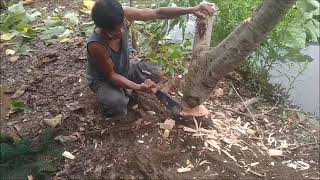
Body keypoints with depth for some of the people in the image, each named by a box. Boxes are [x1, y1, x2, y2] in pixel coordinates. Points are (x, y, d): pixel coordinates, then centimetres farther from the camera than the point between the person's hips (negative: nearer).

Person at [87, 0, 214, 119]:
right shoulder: (96, 45, -39)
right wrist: (138, 87, -38)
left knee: (155, 74, -7)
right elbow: (111, 75, -27)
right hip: (102, 79, -5)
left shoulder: (124, 15, -28)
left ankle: (122, 92, 13)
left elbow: (157, 13, -24)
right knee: (117, 104, -33)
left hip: (124, 69, 6)